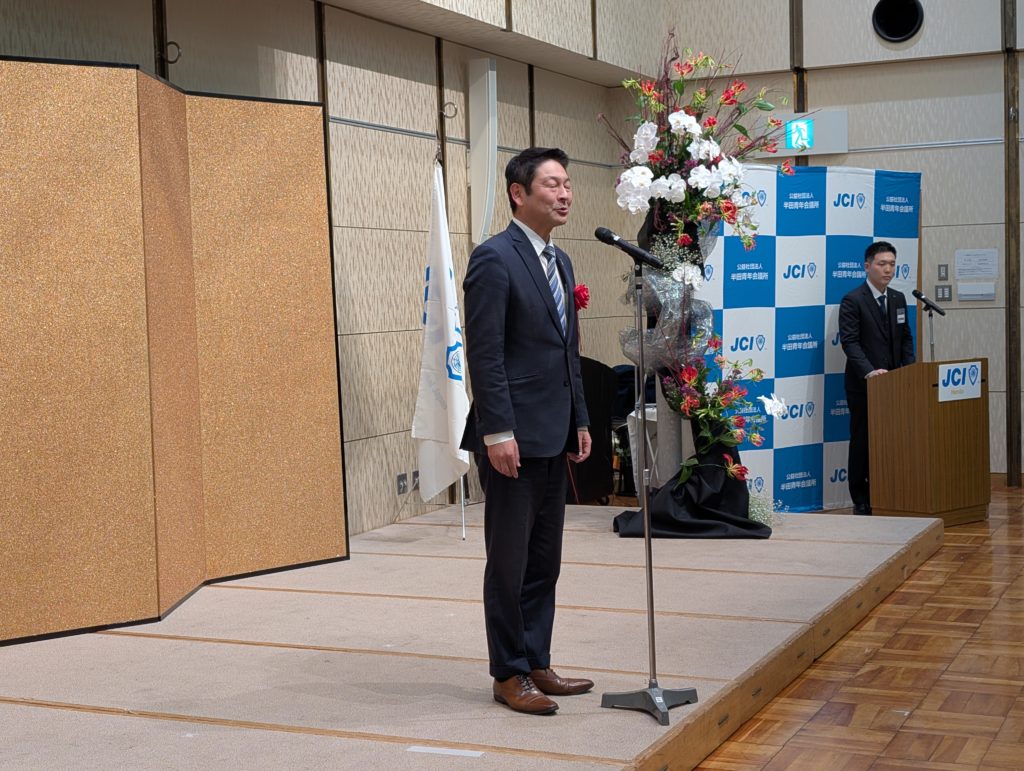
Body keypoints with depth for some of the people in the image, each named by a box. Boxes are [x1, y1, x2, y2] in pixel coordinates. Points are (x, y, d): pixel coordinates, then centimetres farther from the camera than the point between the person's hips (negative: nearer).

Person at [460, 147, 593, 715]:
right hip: (514, 437, -9)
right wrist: (497, 431, -21)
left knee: (544, 561, 15)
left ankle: (537, 664, 26)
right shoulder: (495, 258, -13)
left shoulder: (559, 260, 14)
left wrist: (579, 420, 15)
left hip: (553, 437, 9)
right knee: (509, 561, 3)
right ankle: (508, 675, 15)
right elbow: (485, 353, -18)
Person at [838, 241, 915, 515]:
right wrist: (869, 371, -28)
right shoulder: (852, 300, -8)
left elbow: (905, 338, 16)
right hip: (863, 383, -5)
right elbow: (850, 341, -16)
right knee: (862, 440, 1)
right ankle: (862, 500, 9)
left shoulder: (898, 299, 12)